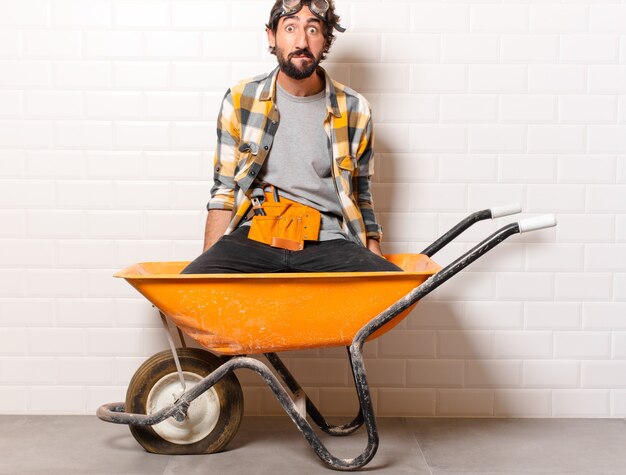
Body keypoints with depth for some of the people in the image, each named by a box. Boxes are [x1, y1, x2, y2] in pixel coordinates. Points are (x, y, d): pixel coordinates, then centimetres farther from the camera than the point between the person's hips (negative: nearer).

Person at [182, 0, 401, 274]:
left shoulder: (354, 110, 7)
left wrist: (375, 259, 4)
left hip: (327, 242, 1)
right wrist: (210, 265, -1)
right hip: (252, 238, 0)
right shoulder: (240, 101, 6)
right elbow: (224, 191, 9)